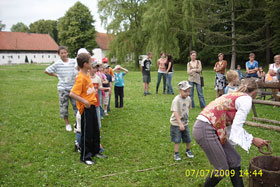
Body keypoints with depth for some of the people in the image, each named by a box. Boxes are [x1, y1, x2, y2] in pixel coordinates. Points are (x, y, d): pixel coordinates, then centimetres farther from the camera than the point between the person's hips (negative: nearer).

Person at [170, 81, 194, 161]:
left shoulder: (188, 99, -2)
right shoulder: (176, 100, -24)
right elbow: (175, 112, -30)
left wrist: (186, 117, 15)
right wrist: (180, 123, -35)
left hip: (185, 123, 6)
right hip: (176, 124, -5)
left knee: (188, 138, 11)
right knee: (177, 140, 3)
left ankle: (188, 150, 35)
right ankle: (176, 153, 19)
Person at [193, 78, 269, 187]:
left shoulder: (235, 96, 21)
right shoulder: (246, 99, -6)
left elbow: (232, 125, 23)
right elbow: (236, 128, -12)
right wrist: (252, 140, 0)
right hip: (206, 130, -10)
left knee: (234, 160, 15)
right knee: (222, 169, 2)